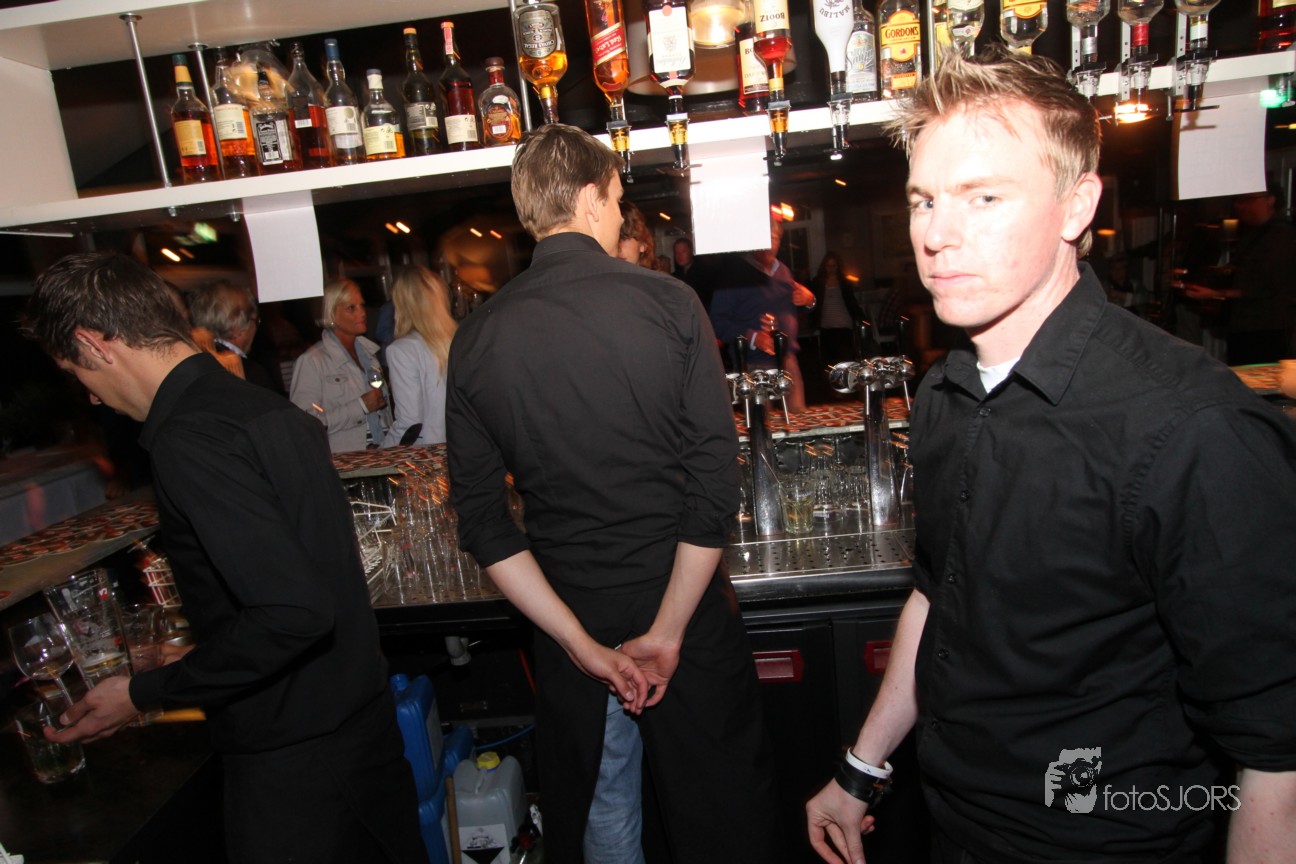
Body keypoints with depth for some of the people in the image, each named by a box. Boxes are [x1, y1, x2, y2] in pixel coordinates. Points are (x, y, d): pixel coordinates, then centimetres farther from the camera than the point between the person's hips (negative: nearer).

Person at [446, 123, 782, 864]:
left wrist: (582, 645, -3)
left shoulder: (475, 341, -3)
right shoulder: (667, 303, -11)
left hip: (571, 628, 3)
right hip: (687, 609, -2)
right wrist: (669, 629, -9)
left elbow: (484, 524, -4)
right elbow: (716, 480, -15)